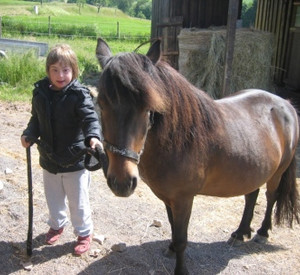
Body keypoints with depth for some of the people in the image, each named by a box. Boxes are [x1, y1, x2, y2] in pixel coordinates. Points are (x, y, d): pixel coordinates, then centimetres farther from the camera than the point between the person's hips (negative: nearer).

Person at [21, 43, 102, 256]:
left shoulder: (79, 94, -18)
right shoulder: (40, 91, -3)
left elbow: (90, 118, -28)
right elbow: (36, 119, 8)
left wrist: (94, 137, -48)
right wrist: (29, 135, -9)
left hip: (75, 160, -5)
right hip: (49, 158, 5)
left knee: (78, 201, 11)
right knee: (53, 198, 24)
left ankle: (84, 233, 33)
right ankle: (57, 225, 50)